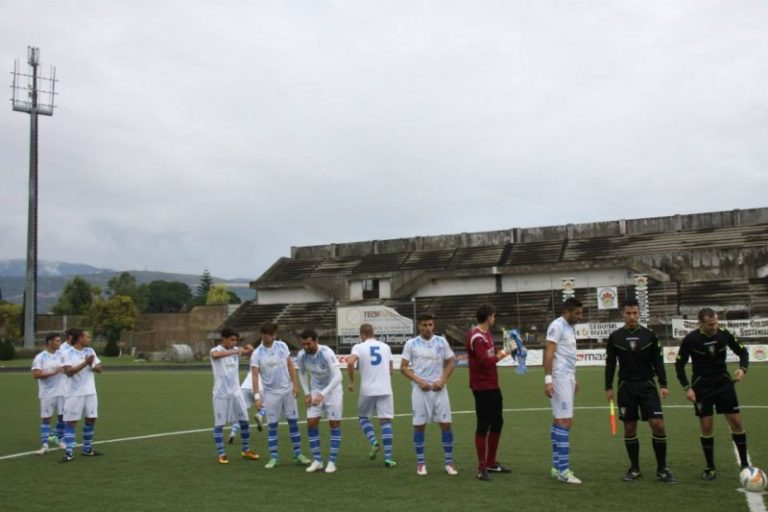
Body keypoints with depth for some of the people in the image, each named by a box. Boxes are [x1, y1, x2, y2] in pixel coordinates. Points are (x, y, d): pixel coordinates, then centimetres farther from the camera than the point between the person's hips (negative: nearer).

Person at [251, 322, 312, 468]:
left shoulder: (282, 346, -1)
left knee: (293, 422, 5)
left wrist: (295, 384, -2)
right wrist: (256, 396, -19)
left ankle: (298, 454, 13)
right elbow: (255, 376, -11)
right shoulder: (257, 354, -9)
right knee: (272, 425, 1)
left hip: (287, 390, 2)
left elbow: (290, 365, 5)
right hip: (271, 393, -2)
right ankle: (273, 457, 10)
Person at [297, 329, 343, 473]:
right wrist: (307, 393, -1)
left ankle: (332, 461, 6)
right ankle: (317, 460, 8)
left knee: (334, 424, -3)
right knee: (311, 423, -3)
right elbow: (302, 373, 6)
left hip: (332, 389, -4)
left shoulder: (327, 353, -30)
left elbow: (338, 377, -34)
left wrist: (322, 394, -39)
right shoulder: (301, 355, -15)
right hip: (315, 390, 4)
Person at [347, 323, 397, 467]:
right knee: (385, 421, 3)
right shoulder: (385, 347, 12)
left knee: (363, 417, 19)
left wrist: (351, 381, -6)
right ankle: (388, 457, -2)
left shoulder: (359, 347, 1)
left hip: (367, 390, -2)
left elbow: (350, 362, -18)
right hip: (385, 389, 2)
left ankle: (374, 442, -2)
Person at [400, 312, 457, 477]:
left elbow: (450, 363, 10)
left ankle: (449, 462, 10)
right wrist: (419, 380, -12)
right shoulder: (411, 344, -1)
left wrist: (443, 380, -6)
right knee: (419, 425, 1)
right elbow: (403, 367, 0)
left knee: (446, 423, -1)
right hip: (420, 389, -1)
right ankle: (421, 462, 13)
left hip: (439, 389, 1)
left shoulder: (442, 342, 4)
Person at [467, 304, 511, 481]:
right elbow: (485, 361, -24)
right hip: (483, 388, -10)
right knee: (483, 426, -3)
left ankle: (491, 463, 28)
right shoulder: (477, 337, -17)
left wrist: (501, 352, -2)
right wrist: (501, 355, -10)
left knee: (497, 423, 16)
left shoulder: (486, 333, 14)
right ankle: (481, 468, 6)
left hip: (493, 386, 10)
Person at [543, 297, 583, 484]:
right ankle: (563, 470, -10)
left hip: (567, 378, 10)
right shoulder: (557, 326, -12)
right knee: (565, 421, -11)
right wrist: (548, 379, -24)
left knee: (560, 421, 10)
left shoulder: (569, 327, 17)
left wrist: (573, 378, 23)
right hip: (559, 378, -10)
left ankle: (557, 466, 15)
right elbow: (549, 352, -18)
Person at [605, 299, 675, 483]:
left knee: (658, 424, -9)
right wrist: (608, 388, 1)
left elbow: (658, 361, 4)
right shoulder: (615, 337, 2)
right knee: (629, 428, 4)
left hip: (647, 385, 0)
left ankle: (662, 469, 3)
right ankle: (634, 468, 18)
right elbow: (610, 364, 5)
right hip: (626, 387, 0)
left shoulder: (649, 335, 2)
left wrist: (663, 384, -4)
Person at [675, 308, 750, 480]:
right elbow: (679, 365, -6)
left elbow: (742, 352, 6)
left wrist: (743, 369, -14)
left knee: (736, 422, -2)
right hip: (702, 387, -2)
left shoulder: (724, 335, -8)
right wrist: (687, 388, -14)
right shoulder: (691, 340, -14)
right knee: (706, 427, 0)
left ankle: (745, 464, 11)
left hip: (723, 383, 2)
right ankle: (710, 468, 12)